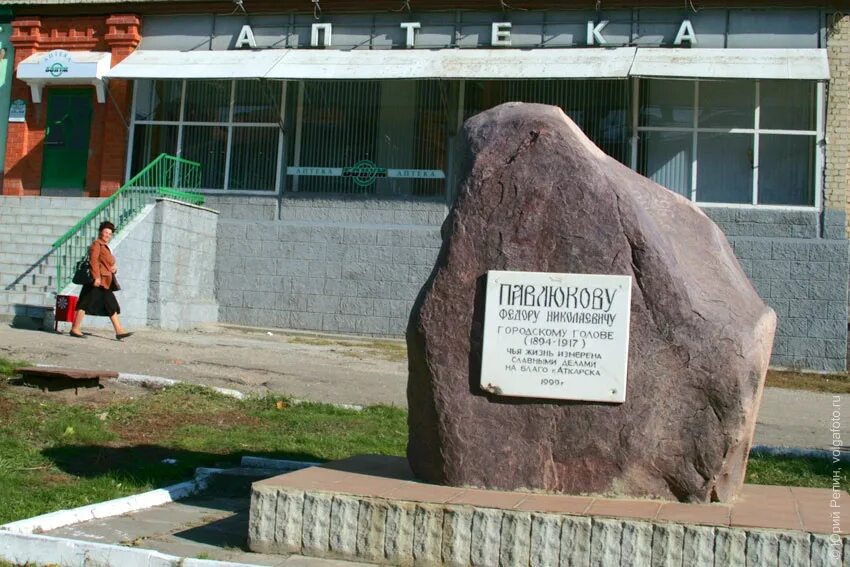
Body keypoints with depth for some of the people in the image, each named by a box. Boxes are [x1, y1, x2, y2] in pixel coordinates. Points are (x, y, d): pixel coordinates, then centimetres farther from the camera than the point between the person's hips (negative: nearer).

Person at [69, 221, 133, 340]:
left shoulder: (107, 247, 21)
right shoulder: (96, 244, -7)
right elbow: (93, 260, -18)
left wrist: (114, 269, 5)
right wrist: (96, 277, -26)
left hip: (106, 282, 10)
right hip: (98, 281, -10)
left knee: (112, 306, 8)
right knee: (86, 303, -7)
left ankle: (119, 331, 9)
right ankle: (75, 329, -4)